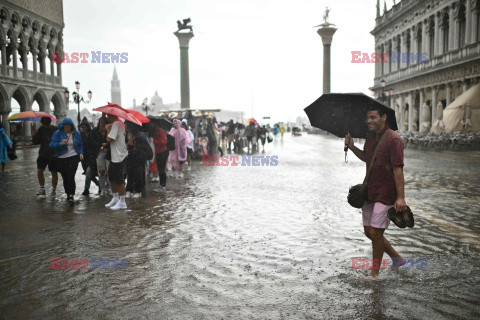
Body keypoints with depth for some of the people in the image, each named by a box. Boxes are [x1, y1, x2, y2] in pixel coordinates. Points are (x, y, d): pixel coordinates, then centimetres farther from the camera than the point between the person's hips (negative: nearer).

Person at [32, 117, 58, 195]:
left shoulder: (56, 130, -5)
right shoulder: (41, 129, 4)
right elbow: (35, 142, 4)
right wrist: (34, 136, -15)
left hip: (54, 155, -3)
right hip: (43, 154, 3)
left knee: (54, 173, 4)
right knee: (39, 170, -9)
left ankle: (53, 190, 18)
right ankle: (42, 189, 4)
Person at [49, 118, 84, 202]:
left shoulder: (76, 133, 8)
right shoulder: (57, 133, 2)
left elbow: (80, 144, 19)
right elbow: (52, 145, -5)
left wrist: (81, 153, 3)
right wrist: (60, 143, -23)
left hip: (73, 157, -1)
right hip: (61, 159, 1)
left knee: (70, 177, -14)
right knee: (65, 178, 6)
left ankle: (71, 195, -11)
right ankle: (68, 194, 21)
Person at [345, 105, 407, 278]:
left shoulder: (393, 139, -16)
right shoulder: (370, 137, 10)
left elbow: (398, 169, -20)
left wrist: (400, 197, -23)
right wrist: (352, 147, 8)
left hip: (386, 194, -9)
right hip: (370, 191, 9)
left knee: (375, 232, -6)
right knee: (368, 231, 14)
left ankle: (374, 272, 12)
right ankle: (397, 258, 34)